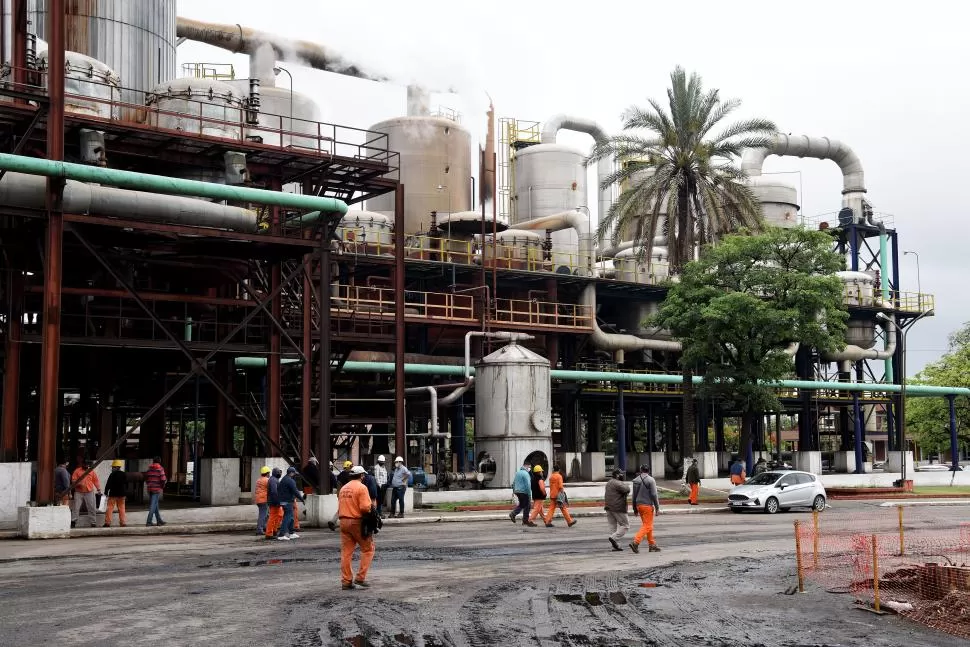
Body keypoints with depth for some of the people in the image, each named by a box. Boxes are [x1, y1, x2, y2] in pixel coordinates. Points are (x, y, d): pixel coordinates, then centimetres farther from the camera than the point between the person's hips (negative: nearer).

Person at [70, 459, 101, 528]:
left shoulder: (92, 472, 6)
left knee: (92, 508, 2)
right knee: (76, 507, -4)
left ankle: (93, 523, 8)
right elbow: (73, 480, 1)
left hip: (89, 492, 1)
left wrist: (98, 489, 1)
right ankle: (73, 521, 3)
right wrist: (78, 483, -18)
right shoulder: (77, 471, 1)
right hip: (79, 492, -1)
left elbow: (96, 480, 7)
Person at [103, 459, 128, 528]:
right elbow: (126, 484, 11)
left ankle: (107, 522, -4)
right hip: (122, 494, 5)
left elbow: (108, 484, -11)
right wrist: (125, 493, 20)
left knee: (110, 507, 0)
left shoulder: (112, 475, -11)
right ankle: (123, 522, 8)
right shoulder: (124, 474, 5)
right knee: (121, 508, 10)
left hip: (113, 494, -5)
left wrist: (106, 492, -1)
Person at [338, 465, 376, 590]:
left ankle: (346, 581, 7)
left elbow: (339, 507, 15)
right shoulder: (361, 487, -9)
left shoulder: (343, 488, 13)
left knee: (346, 552, 7)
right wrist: (371, 507, 0)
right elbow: (365, 507, -20)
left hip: (344, 522, 7)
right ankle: (360, 578, 0)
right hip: (357, 522, -7)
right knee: (368, 549, 5)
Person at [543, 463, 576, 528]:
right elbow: (560, 486, -17)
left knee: (551, 508, 6)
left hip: (552, 495, 6)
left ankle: (547, 522, -2)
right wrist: (562, 493, -11)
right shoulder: (559, 476, -11)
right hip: (558, 495, -6)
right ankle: (570, 521, 9)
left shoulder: (551, 476, 10)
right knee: (564, 508, 2)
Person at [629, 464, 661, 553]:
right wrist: (657, 508, -8)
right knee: (647, 526, -4)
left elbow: (634, 495, 12)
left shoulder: (636, 480, 7)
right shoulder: (650, 480, -11)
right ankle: (635, 542, -18)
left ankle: (652, 545, 18)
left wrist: (635, 508, 19)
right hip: (647, 506, -7)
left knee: (649, 526, 16)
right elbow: (654, 495, -13)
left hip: (639, 505, 7)